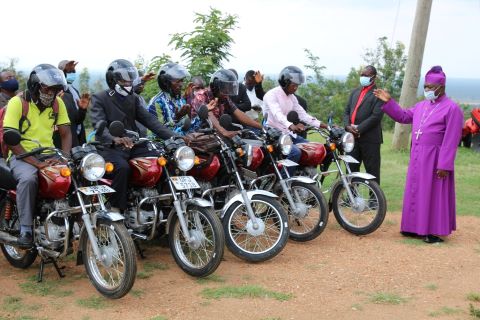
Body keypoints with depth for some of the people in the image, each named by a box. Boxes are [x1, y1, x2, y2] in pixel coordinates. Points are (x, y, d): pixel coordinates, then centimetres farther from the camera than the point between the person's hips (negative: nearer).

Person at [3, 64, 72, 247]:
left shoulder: (57, 103, 6)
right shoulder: (17, 102, -9)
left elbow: (66, 133, 6)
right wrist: (37, 163, -26)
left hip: (48, 155, 5)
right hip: (22, 155, -4)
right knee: (28, 179, -37)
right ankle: (25, 230, -26)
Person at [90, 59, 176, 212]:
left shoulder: (133, 98, 19)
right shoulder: (99, 98, 0)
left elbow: (149, 120, 8)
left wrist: (172, 136, -9)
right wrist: (115, 139, -40)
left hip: (133, 145, 6)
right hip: (111, 147, -6)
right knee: (122, 167, -36)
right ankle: (116, 208, -24)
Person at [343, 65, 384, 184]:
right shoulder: (355, 92, 18)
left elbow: (376, 116, -15)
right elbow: (347, 111, 14)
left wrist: (359, 129, -17)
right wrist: (348, 126, -5)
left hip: (370, 138, -7)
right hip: (353, 137, 7)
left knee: (372, 170, -1)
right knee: (351, 168, 11)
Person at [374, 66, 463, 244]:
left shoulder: (452, 109, -11)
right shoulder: (421, 106, 12)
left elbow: (451, 140, -16)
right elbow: (403, 116, 22)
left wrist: (444, 165, -19)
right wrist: (388, 102, 9)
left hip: (434, 158, -7)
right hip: (416, 157, 8)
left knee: (433, 194, -3)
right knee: (416, 192, 12)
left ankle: (434, 232, 5)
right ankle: (416, 227, 22)